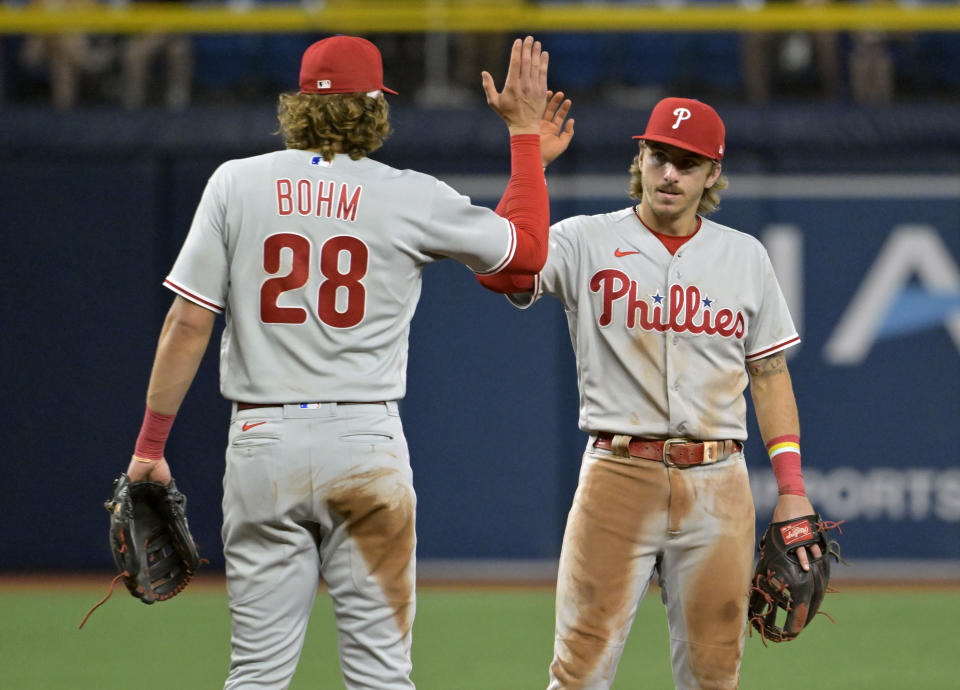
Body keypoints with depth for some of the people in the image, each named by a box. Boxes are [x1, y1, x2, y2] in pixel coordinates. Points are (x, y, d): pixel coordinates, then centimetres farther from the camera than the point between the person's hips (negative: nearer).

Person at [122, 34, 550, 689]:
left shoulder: (236, 183, 1)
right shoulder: (413, 198, -2)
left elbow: (189, 322, -2)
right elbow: (529, 247, 12)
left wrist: (150, 445, 4)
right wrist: (525, 129, 19)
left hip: (261, 441, 1)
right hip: (366, 445, -1)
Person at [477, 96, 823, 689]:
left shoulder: (744, 256, 11)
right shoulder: (587, 242, 2)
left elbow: (770, 374, 14)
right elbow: (500, 269, -17)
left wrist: (792, 489, 7)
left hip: (717, 483, 3)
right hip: (617, 477, -3)